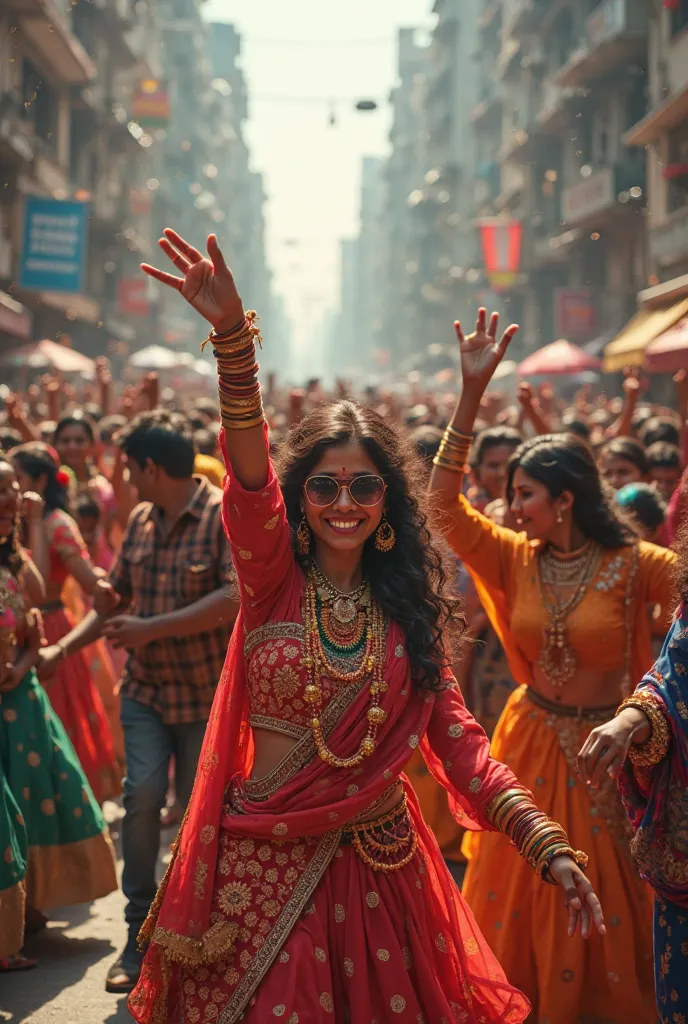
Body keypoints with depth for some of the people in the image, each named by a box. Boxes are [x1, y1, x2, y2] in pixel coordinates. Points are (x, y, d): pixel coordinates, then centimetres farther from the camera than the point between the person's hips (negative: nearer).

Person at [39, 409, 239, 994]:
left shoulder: (225, 515, -14)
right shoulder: (140, 521, 6)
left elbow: (236, 596, -26)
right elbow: (115, 599, 17)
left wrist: (152, 628, -24)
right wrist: (62, 649, 10)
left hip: (207, 693, -4)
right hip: (146, 688, 4)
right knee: (142, 796, -13)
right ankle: (140, 934, -2)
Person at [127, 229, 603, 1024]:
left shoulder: (405, 607, 4)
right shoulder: (273, 581, -4)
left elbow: (457, 741, 0)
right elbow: (249, 476, -23)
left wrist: (548, 843, -13)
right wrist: (233, 337, -40)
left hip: (382, 863, 3)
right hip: (267, 864, -2)